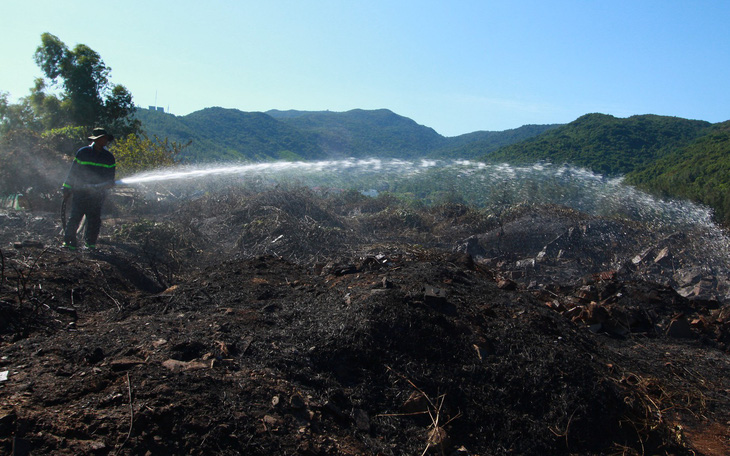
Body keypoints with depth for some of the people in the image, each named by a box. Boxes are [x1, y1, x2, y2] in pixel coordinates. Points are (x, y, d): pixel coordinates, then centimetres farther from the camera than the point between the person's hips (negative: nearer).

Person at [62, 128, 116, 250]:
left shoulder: (109, 157, 8)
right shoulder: (83, 153, 3)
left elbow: (111, 179, 9)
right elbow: (73, 172, 6)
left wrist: (102, 186, -11)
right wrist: (67, 189, 4)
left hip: (97, 195, 2)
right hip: (80, 193, -2)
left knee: (94, 219, 3)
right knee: (75, 217, -3)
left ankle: (91, 243, 14)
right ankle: (68, 241, 7)